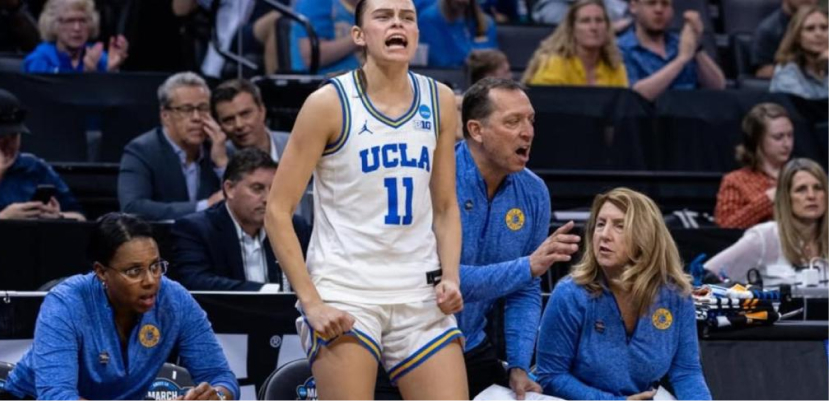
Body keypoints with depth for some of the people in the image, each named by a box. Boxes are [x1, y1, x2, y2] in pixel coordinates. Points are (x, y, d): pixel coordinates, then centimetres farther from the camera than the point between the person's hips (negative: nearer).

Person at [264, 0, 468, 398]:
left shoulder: (440, 102, 8)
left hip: (420, 296, 5)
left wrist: (450, 277, -1)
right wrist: (310, 301, -13)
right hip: (344, 296, -4)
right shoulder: (329, 103, -6)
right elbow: (277, 211, -6)